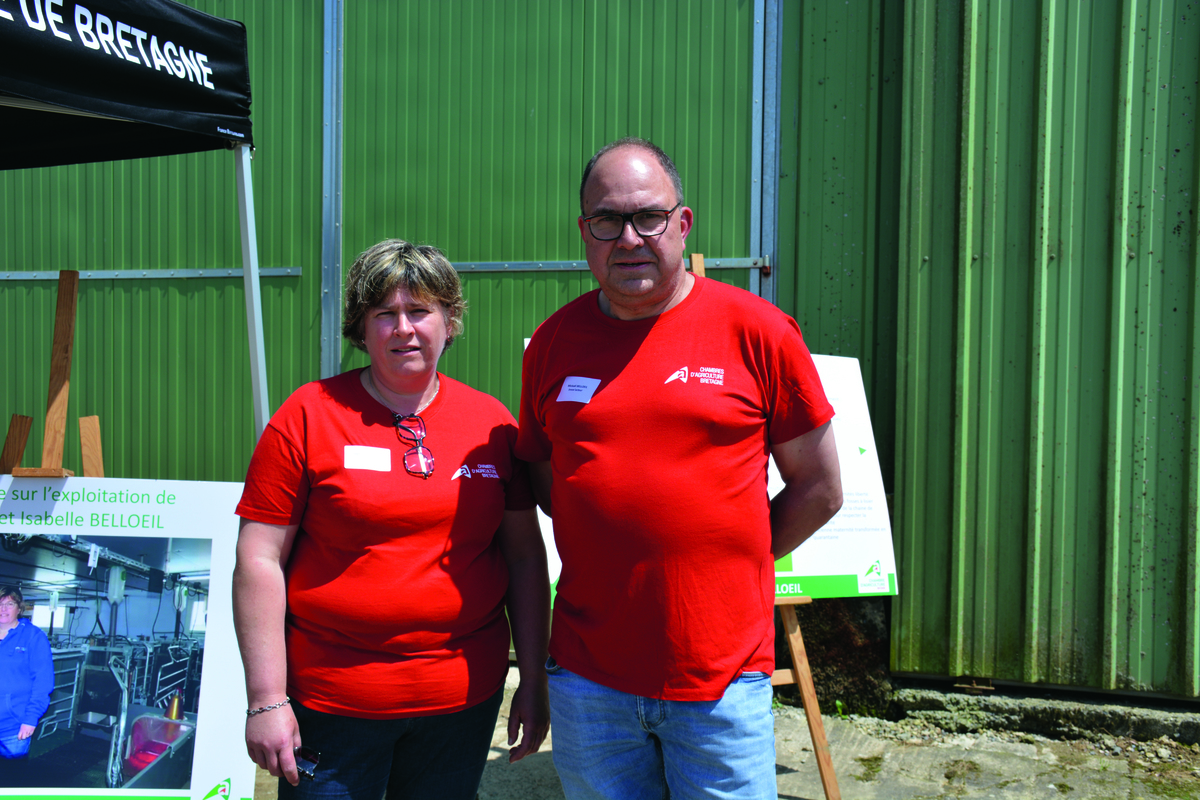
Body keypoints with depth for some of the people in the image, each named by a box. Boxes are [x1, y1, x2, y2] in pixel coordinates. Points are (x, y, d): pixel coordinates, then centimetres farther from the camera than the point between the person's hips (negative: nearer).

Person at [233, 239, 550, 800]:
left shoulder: (491, 422, 2)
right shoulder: (308, 416, -5)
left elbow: (525, 557, 6)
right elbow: (259, 560, -6)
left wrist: (533, 682, 5)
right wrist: (266, 700, -9)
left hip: (466, 698, 2)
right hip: (333, 699, -2)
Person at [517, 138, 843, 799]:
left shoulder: (757, 331, -5)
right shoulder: (554, 340, 4)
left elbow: (819, 490, 2)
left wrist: (728, 567, 1)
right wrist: (614, 559, 6)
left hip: (723, 677, -2)